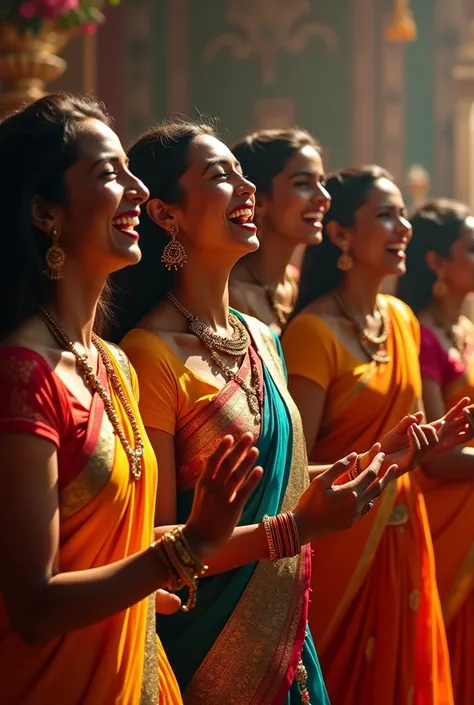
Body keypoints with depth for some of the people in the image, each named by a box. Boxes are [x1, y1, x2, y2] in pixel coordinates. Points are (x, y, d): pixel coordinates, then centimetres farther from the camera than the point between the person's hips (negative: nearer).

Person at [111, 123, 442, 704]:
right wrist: (299, 526, -23)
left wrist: (379, 458, 6)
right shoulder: (149, 354, -18)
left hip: (285, 631, 7)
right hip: (205, 646, -7)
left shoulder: (263, 339, 6)